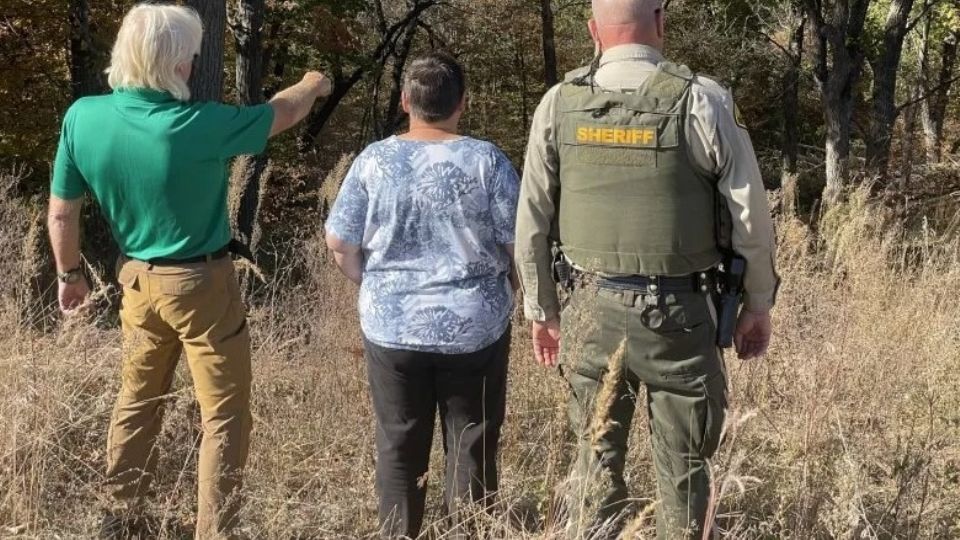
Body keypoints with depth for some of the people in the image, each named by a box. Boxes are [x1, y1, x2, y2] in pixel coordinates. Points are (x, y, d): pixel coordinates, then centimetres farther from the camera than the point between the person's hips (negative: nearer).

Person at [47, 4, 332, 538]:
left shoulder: (83, 117, -12)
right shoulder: (198, 125, -24)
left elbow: (61, 212, -2)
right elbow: (282, 114, -7)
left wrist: (70, 273, 15)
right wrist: (314, 84, 15)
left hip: (137, 279, 6)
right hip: (201, 285, -5)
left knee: (139, 398, 23)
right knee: (225, 416, 8)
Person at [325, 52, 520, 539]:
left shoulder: (373, 161, -5)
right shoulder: (487, 161, -10)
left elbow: (340, 244, 0)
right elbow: (519, 245, -6)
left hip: (391, 328, 2)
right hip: (474, 329, -1)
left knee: (399, 448, 13)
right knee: (471, 448, 10)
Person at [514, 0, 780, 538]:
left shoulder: (559, 104, 0)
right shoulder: (701, 100, -8)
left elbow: (533, 220, 5)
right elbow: (750, 213, -5)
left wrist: (542, 309, 15)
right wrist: (758, 303, 8)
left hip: (591, 309, 3)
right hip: (677, 312, -2)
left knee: (596, 458, 15)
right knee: (683, 465, 10)